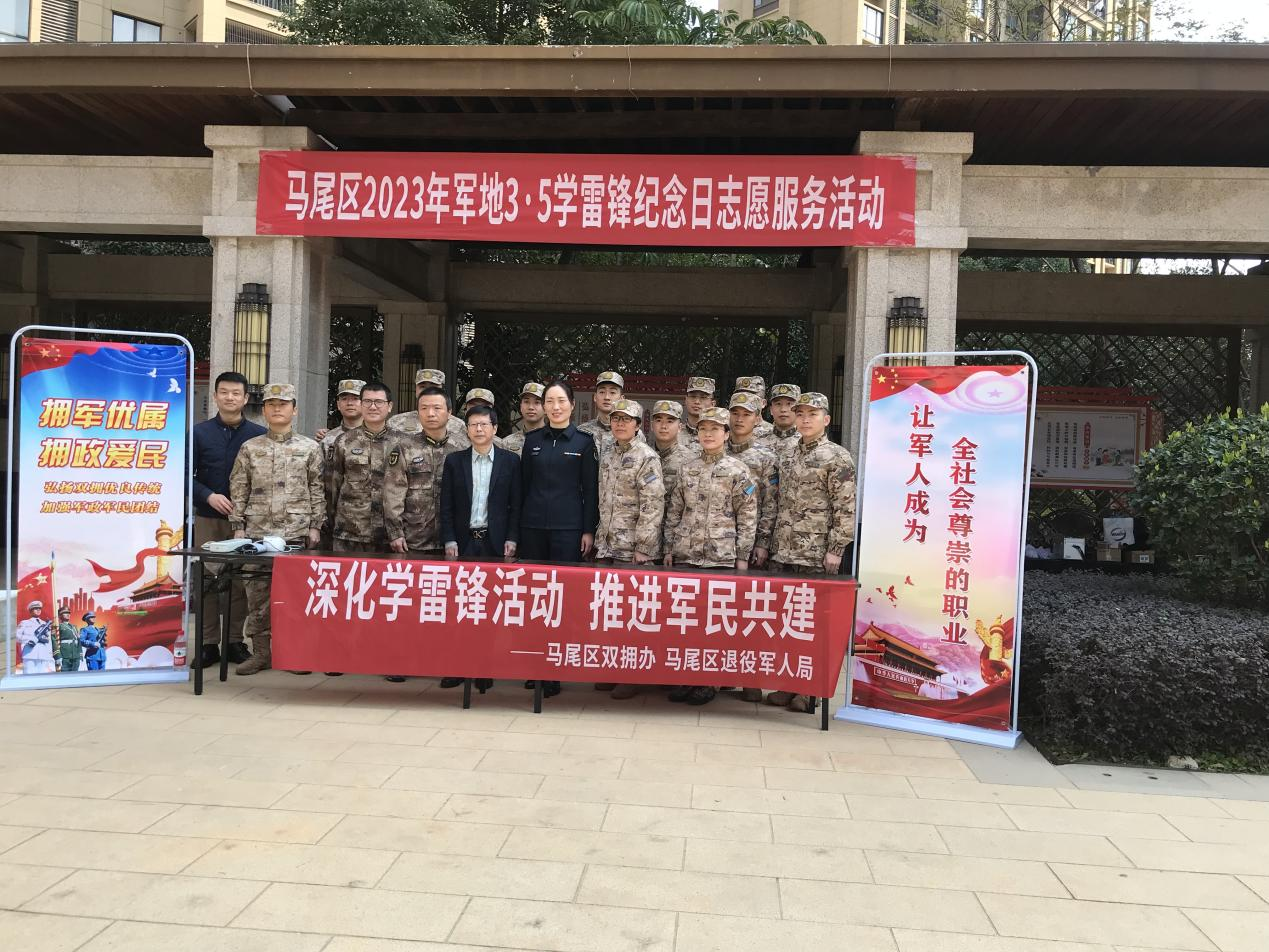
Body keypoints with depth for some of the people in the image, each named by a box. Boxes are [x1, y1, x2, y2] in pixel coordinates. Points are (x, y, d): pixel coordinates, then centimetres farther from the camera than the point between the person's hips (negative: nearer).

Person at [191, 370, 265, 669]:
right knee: (205, 580, 2)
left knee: (241, 581, 3)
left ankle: (236, 641, 13)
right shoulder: (199, 433, 6)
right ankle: (208, 643, 10)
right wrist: (209, 496, -11)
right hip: (207, 518, 1)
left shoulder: (259, 435, 4)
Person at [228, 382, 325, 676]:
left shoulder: (310, 448, 4)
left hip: (297, 532, -1)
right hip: (257, 531, 2)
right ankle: (261, 651, 13)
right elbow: (238, 490, 8)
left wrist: (315, 526, -1)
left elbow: (317, 490, 4)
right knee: (257, 592, 4)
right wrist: (238, 527, 2)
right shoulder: (250, 448, 8)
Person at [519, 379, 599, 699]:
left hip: (568, 527, -3)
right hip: (532, 525, 3)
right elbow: (523, 485, 12)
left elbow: (590, 489, 1)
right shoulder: (532, 440, 10)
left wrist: (589, 530, -4)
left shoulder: (584, 441, 2)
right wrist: (517, 525, 8)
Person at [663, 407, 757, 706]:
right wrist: (670, 548, 8)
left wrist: (743, 557, -6)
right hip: (685, 555, 4)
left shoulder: (737, 471, -1)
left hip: (720, 556, -4)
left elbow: (747, 517, -2)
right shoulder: (688, 470, 10)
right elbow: (674, 511, 13)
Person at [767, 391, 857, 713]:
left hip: (815, 556, -7)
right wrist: (772, 543, 15)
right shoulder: (788, 455, 15)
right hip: (783, 553, 7)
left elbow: (846, 508, -11)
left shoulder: (838, 458, -6)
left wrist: (835, 550, -16)